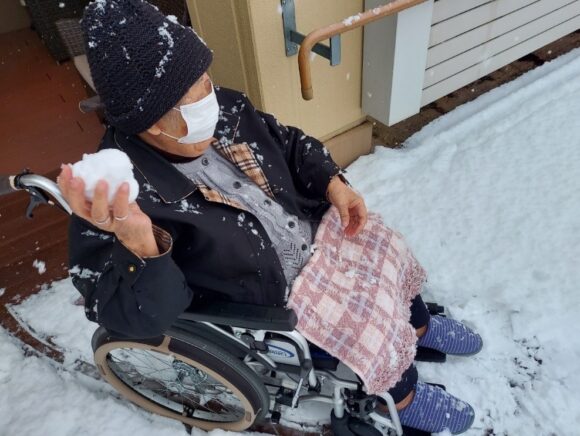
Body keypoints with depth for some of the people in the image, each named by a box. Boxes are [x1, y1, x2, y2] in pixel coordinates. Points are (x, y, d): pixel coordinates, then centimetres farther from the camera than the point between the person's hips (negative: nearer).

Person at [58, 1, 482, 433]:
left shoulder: (223, 110, -11)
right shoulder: (124, 193, -30)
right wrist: (140, 246, -50)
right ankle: (403, 397, 33)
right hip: (271, 305, -6)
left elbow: (289, 144, 6)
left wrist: (333, 182, -9)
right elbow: (139, 316, -30)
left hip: (315, 240, 7)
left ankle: (419, 326, 49)